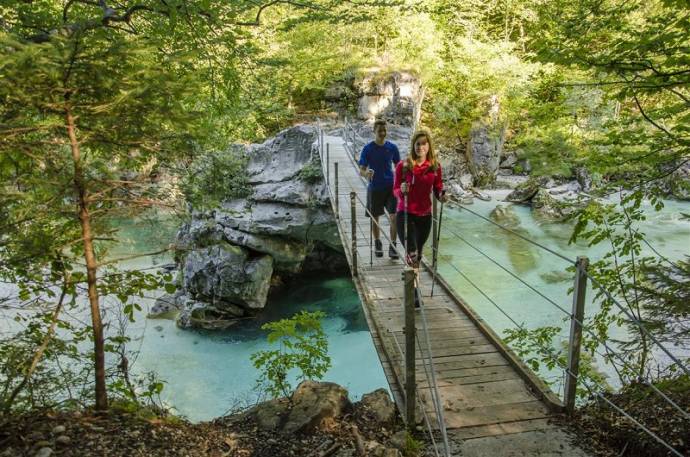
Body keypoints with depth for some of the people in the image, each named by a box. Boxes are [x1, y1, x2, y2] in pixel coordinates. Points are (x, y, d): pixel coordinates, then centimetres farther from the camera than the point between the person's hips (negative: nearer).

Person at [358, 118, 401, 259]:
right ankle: (377, 243, 31)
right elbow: (361, 170, -7)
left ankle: (392, 246, 2)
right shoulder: (368, 149, -6)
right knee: (375, 217, 11)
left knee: (394, 217, -10)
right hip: (375, 188, -1)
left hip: (390, 187, 1)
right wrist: (366, 174, -30)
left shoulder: (392, 147, 0)